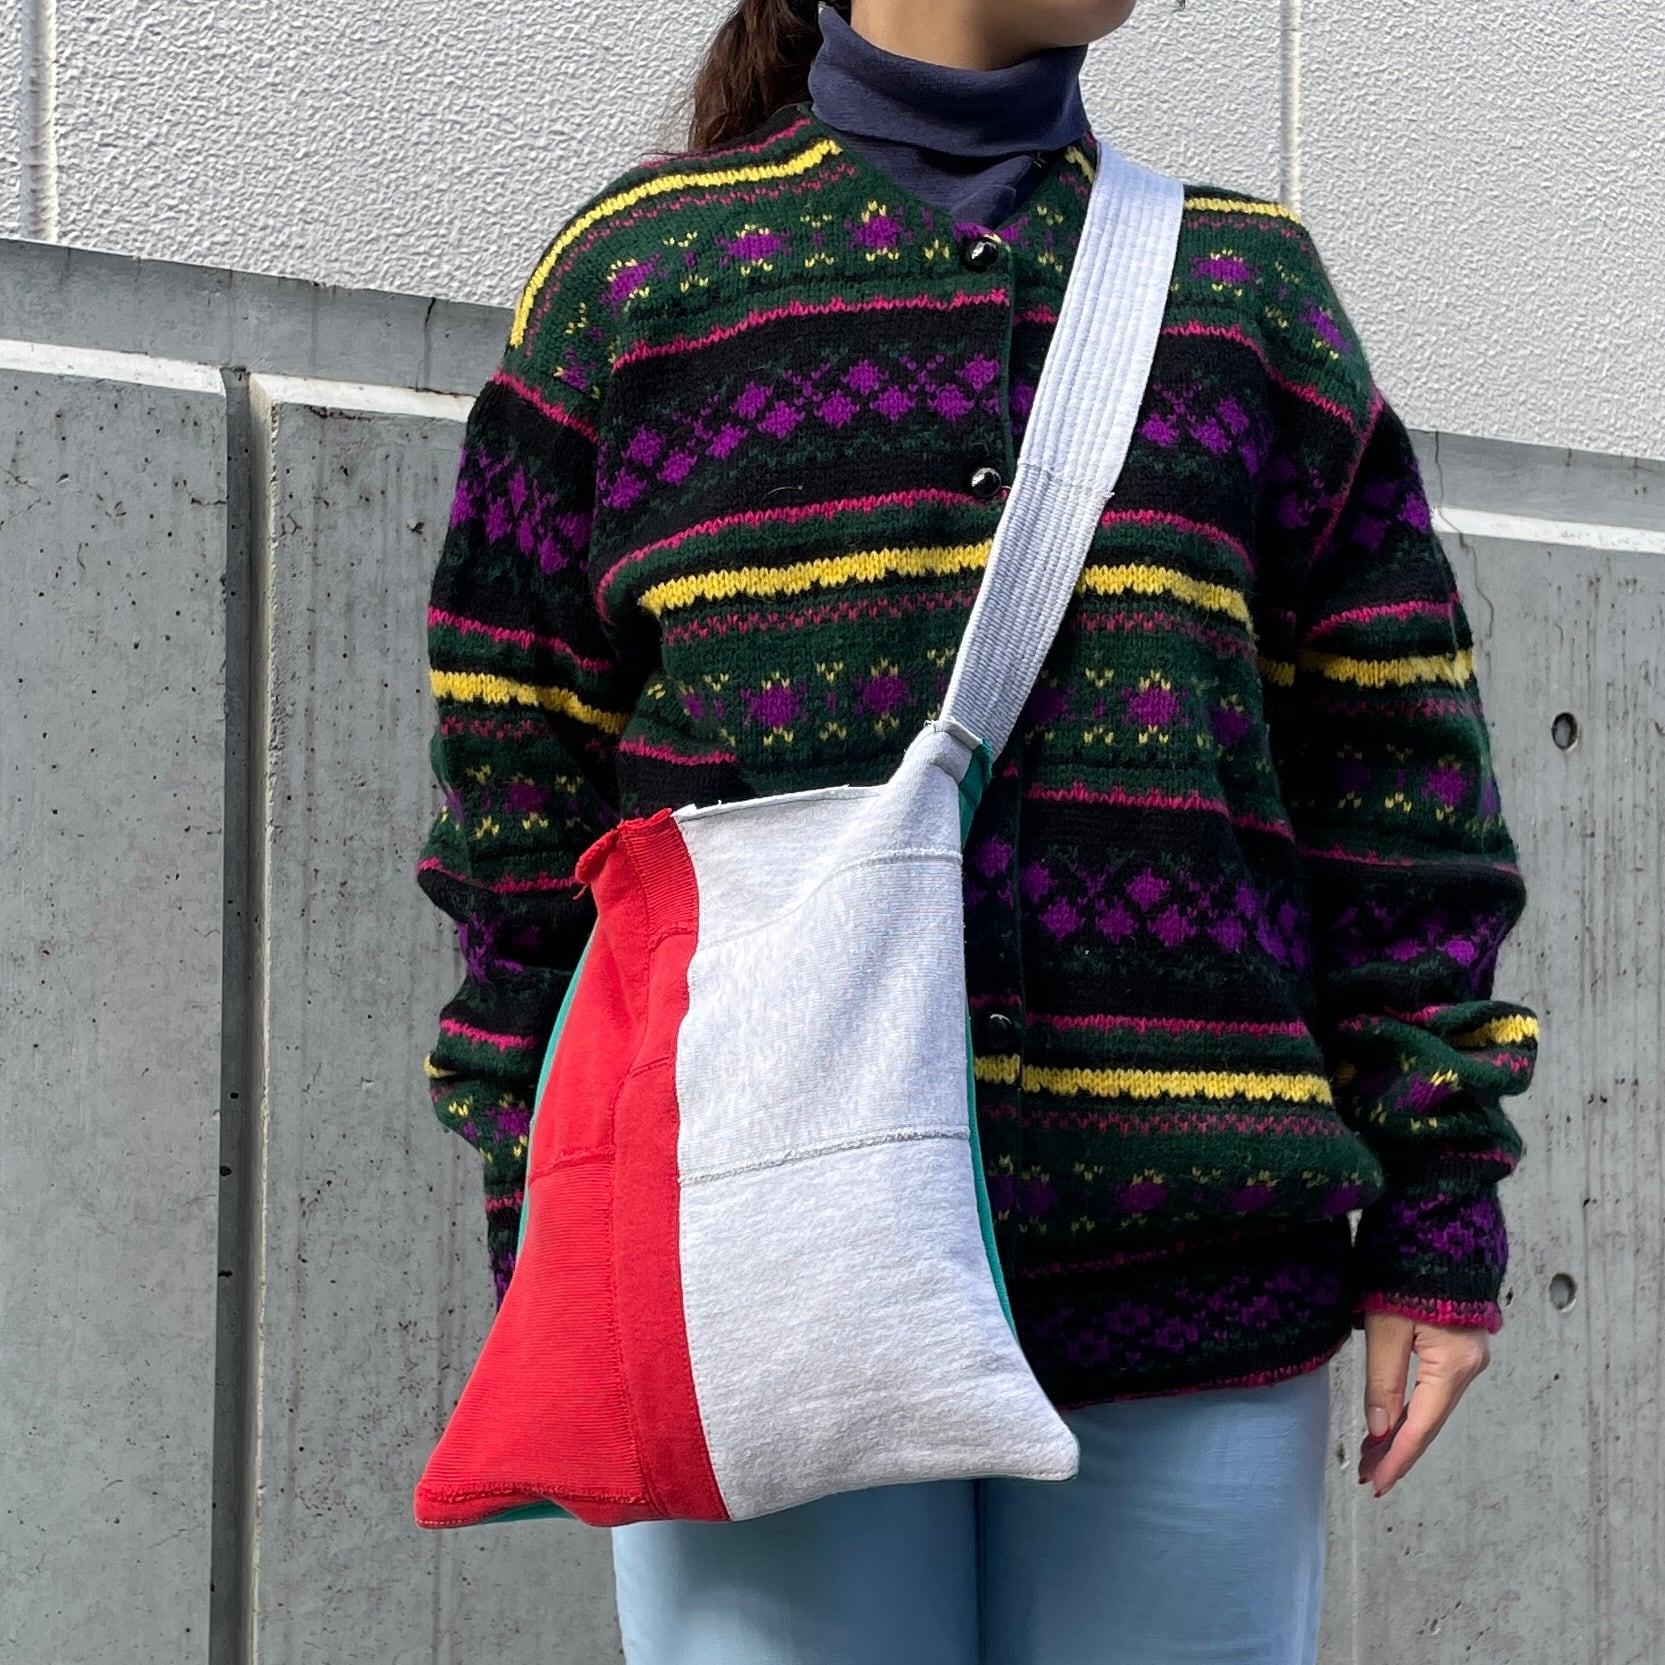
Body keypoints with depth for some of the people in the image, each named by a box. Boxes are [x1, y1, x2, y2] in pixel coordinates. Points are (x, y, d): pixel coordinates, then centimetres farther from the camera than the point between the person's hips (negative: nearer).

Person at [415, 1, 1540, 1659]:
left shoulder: (1250, 279, 16)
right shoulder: (637, 266, 10)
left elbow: (1390, 763, 10)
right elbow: (522, 776, 6)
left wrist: (1438, 1214, 3)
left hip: (1187, 1265, 2)